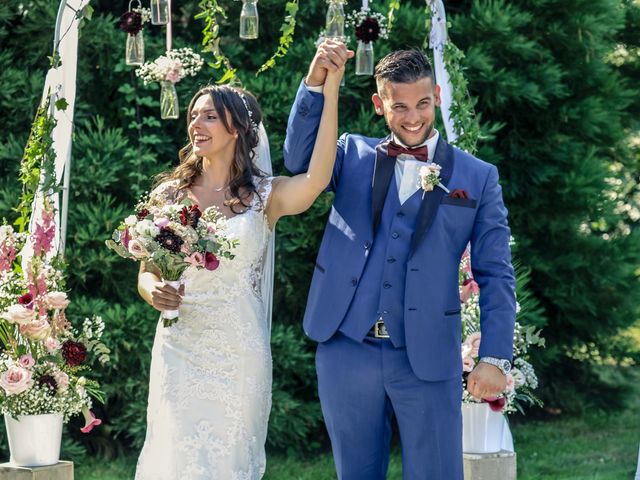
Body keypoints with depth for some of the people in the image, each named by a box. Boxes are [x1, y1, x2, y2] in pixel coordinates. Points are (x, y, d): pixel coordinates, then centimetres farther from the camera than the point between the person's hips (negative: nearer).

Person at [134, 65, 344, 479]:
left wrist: (330, 91, -27)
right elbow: (146, 272, 12)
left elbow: (317, 179, -20)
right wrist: (154, 292, -14)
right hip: (179, 349, 1)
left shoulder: (264, 197, 1)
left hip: (240, 352, -1)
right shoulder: (169, 195, 7)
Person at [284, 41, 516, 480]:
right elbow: (299, 159, -8)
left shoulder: (477, 177, 4)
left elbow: (496, 275, 1)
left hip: (427, 360, -2)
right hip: (346, 352, 2)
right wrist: (316, 83, -19)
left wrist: (495, 358, -8)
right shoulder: (354, 155, 10)